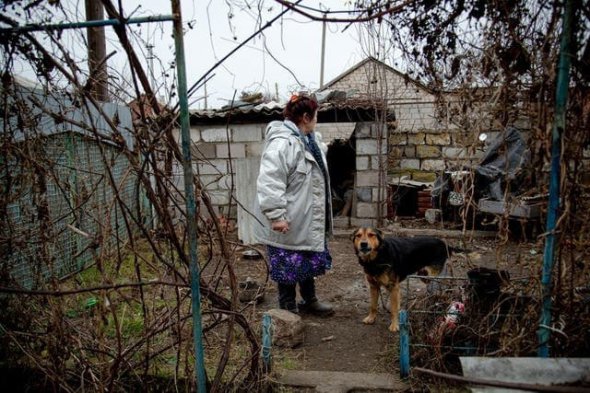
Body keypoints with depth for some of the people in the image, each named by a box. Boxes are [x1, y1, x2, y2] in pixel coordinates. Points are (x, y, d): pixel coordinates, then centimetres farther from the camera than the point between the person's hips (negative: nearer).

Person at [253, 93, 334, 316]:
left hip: (308, 220, 10)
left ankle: (309, 301, 39)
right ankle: (288, 309, 22)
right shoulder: (282, 143, -23)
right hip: (289, 223, -10)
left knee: (310, 261, 21)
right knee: (289, 266, 5)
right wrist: (276, 216, -31)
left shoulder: (306, 140, 11)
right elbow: (269, 183, -30)